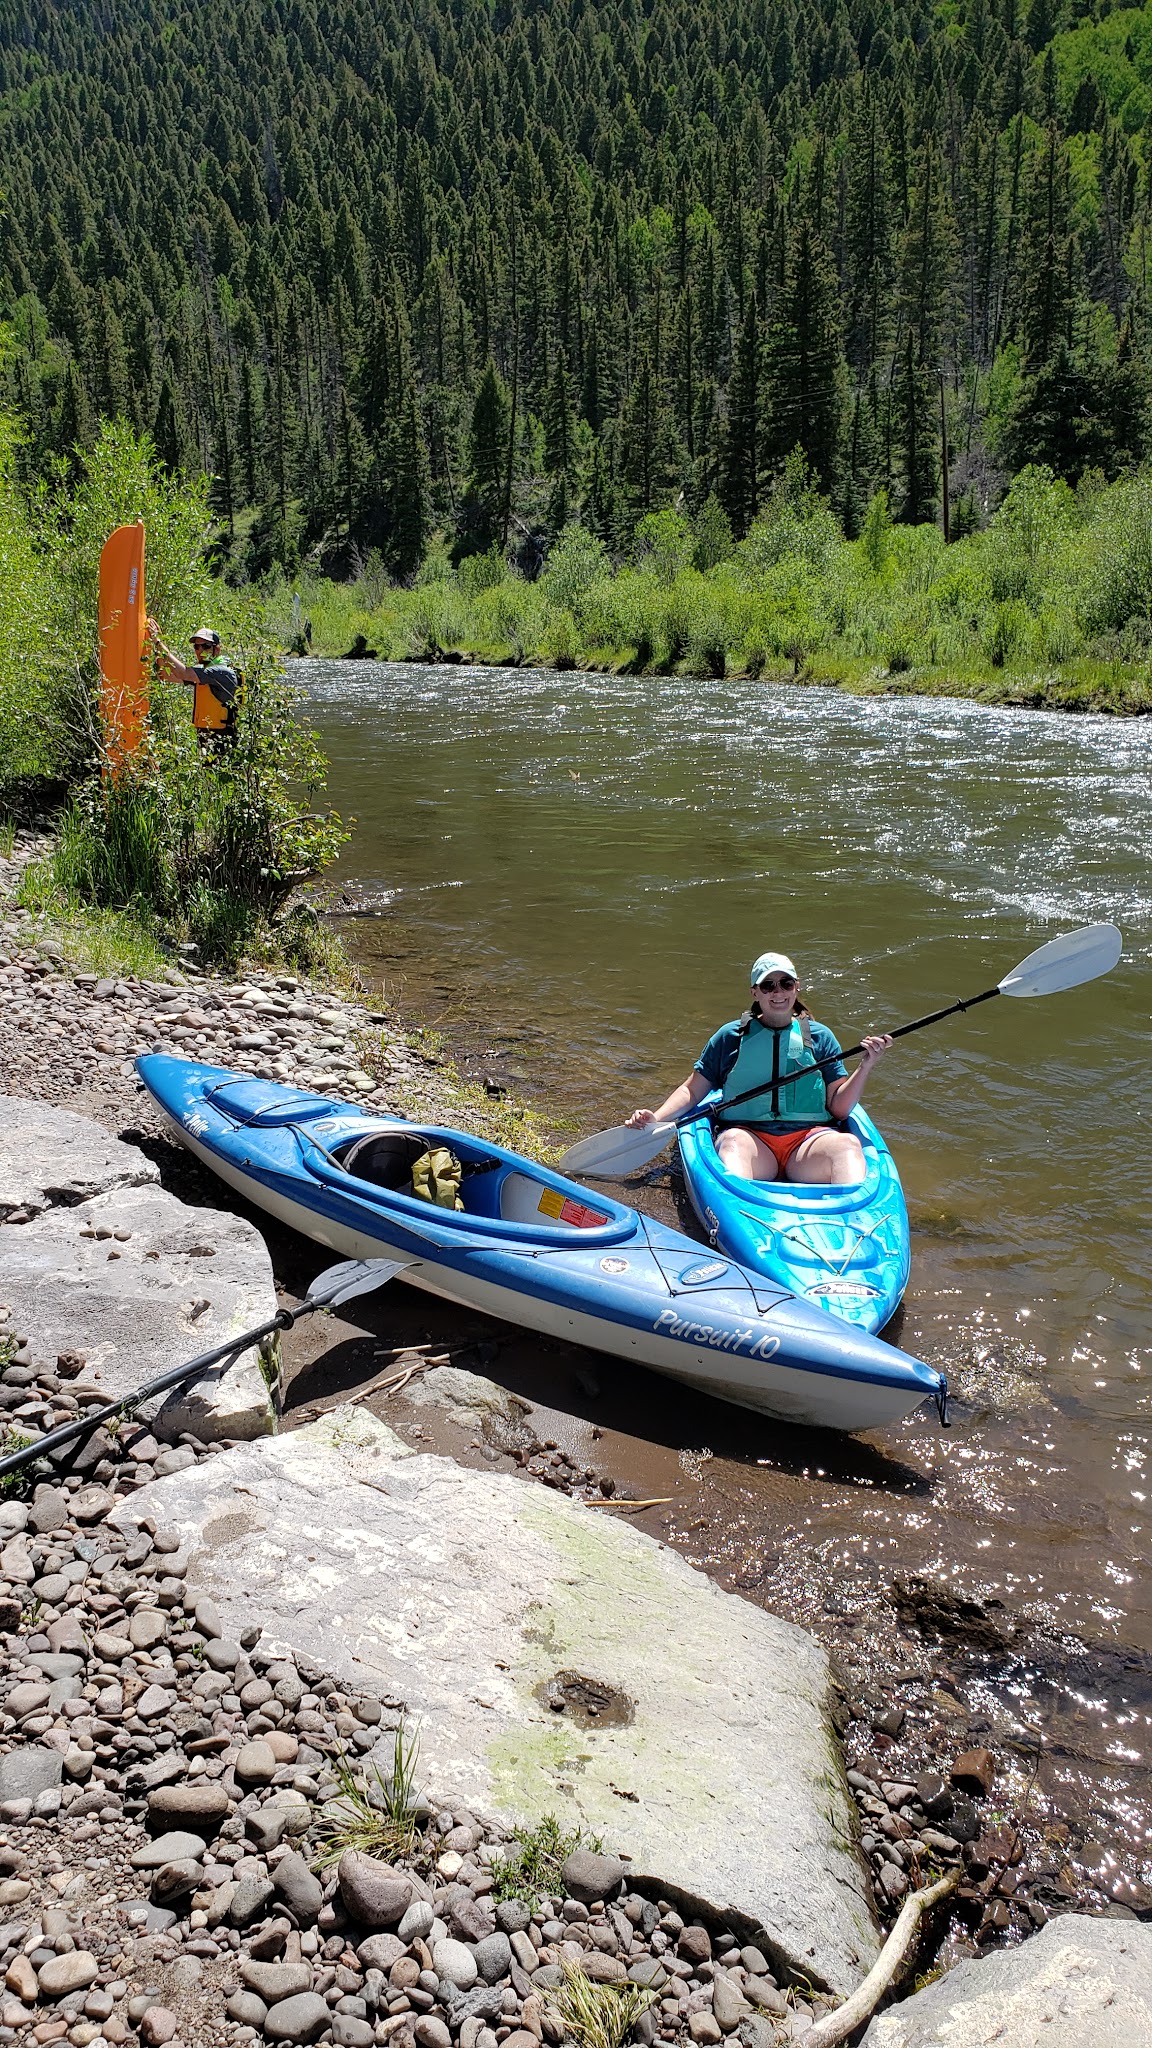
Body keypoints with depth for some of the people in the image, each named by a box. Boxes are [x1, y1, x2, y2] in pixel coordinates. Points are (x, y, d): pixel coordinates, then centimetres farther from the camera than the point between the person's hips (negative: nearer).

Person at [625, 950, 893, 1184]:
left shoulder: (820, 1036, 16)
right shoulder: (730, 1036, 15)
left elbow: (839, 1108, 11)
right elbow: (692, 1090, 16)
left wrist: (865, 1067, -3)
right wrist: (656, 1119, 0)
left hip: (808, 1140, 1)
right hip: (748, 1132, -1)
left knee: (847, 1144, -31)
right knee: (734, 1144, -37)